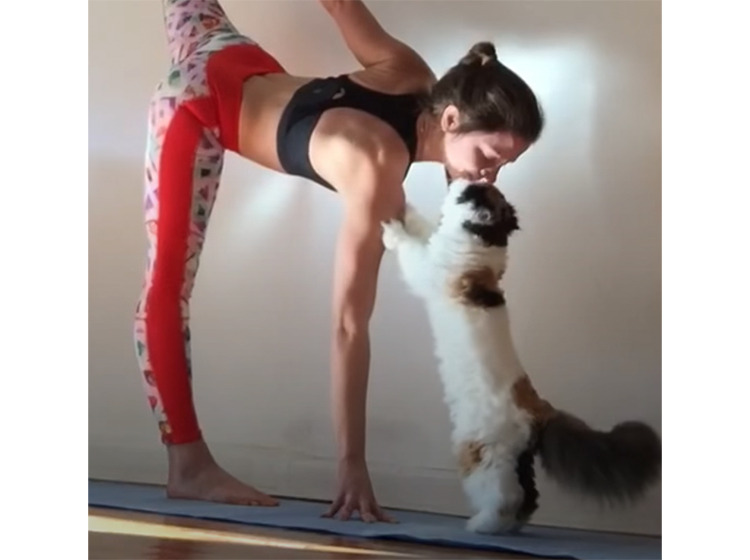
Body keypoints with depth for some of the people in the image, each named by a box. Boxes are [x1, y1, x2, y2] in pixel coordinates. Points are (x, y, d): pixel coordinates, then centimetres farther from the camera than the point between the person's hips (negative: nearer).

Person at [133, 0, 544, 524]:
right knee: (168, 289, -7)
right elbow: (349, 325, -38)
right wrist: (353, 464, -37)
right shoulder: (377, 173, -37)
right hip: (198, 109, -8)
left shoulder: (413, 77, -19)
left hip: (239, 68, 8)